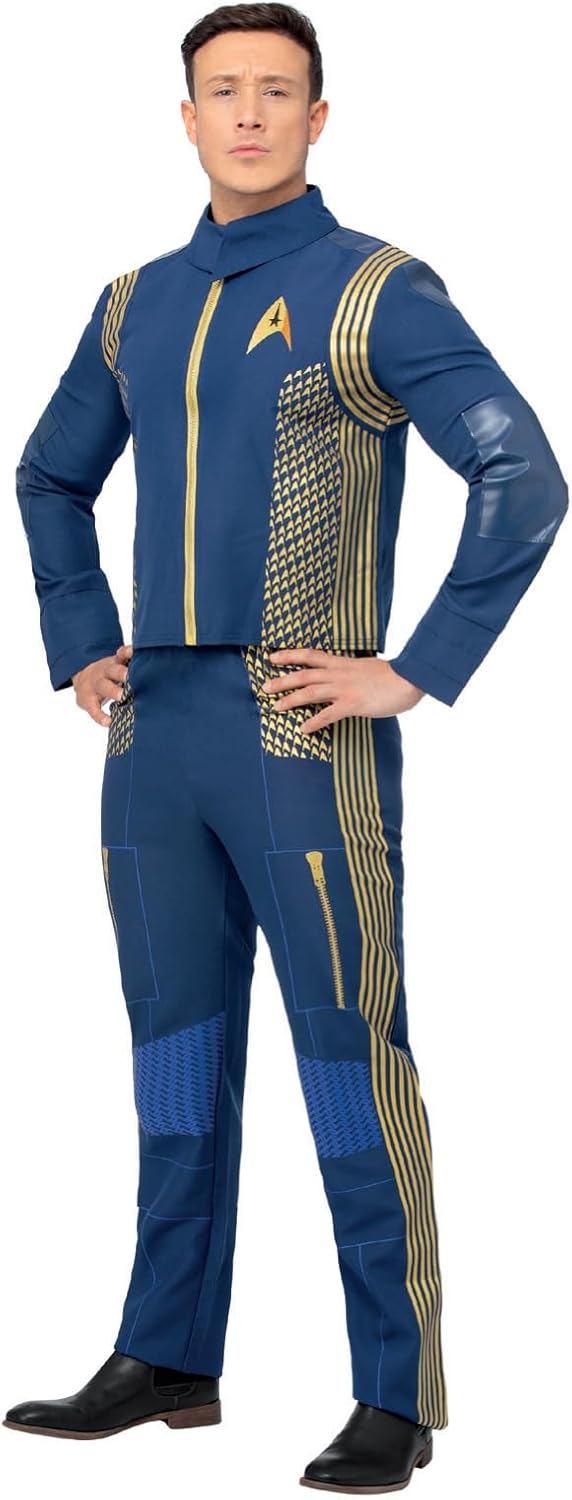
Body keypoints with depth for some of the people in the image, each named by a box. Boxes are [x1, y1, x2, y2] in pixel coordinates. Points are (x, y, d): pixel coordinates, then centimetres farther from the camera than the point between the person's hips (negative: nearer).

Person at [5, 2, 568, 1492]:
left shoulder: (377, 291, -6)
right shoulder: (139, 301, 14)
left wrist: (417, 672, -16)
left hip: (305, 742, -6)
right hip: (157, 737, 7)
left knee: (350, 1063, -3)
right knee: (178, 1055, 12)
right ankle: (166, 1361, 22)